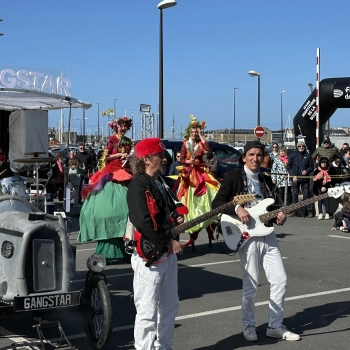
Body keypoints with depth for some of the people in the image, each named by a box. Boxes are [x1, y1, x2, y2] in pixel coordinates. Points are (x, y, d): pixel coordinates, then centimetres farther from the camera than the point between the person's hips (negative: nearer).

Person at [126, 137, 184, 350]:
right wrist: (168, 243, -19)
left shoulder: (160, 183, 14)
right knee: (148, 311, -4)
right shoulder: (138, 185, -15)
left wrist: (176, 220, 7)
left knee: (170, 305, 17)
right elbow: (143, 223, -25)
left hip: (167, 253, 10)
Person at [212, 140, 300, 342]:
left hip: (267, 234, 6)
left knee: (280, 279, 3)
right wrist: (237, 209, -23)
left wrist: (278, 217, 1)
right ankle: (249, 326, 16)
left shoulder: (266, 180, 16)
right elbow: (217, 203, -8)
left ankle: (275, 326, 15)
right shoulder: (233, 176, -3)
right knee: (251, 284, -2)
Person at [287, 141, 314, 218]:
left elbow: (311, 166, 9)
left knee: (306, 194, -1)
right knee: (294, 195, 2)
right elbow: (288, 166, 4)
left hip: (305, 178, 0)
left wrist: (306, 171, -11)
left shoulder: (307, 155, 6)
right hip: (295, 178, 0)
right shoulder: (292, 155, 4)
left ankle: (309, 211, 1)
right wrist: (293, 175, -7)